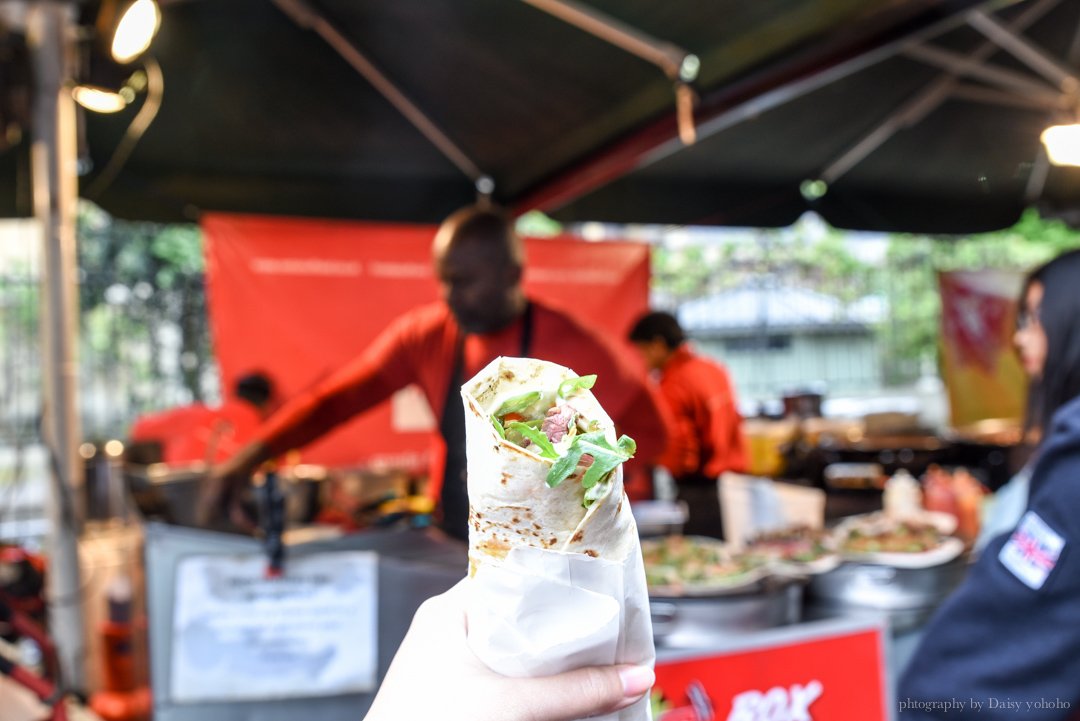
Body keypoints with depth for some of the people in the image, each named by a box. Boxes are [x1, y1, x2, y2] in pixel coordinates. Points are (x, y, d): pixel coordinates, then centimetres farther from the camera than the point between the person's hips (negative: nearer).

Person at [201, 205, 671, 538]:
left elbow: (646, 428, -8)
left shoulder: (568, 348, -16)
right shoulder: (425, 337, -4)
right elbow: (338, 397, -5)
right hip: (448, 548, 4)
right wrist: (253, 456, -16)